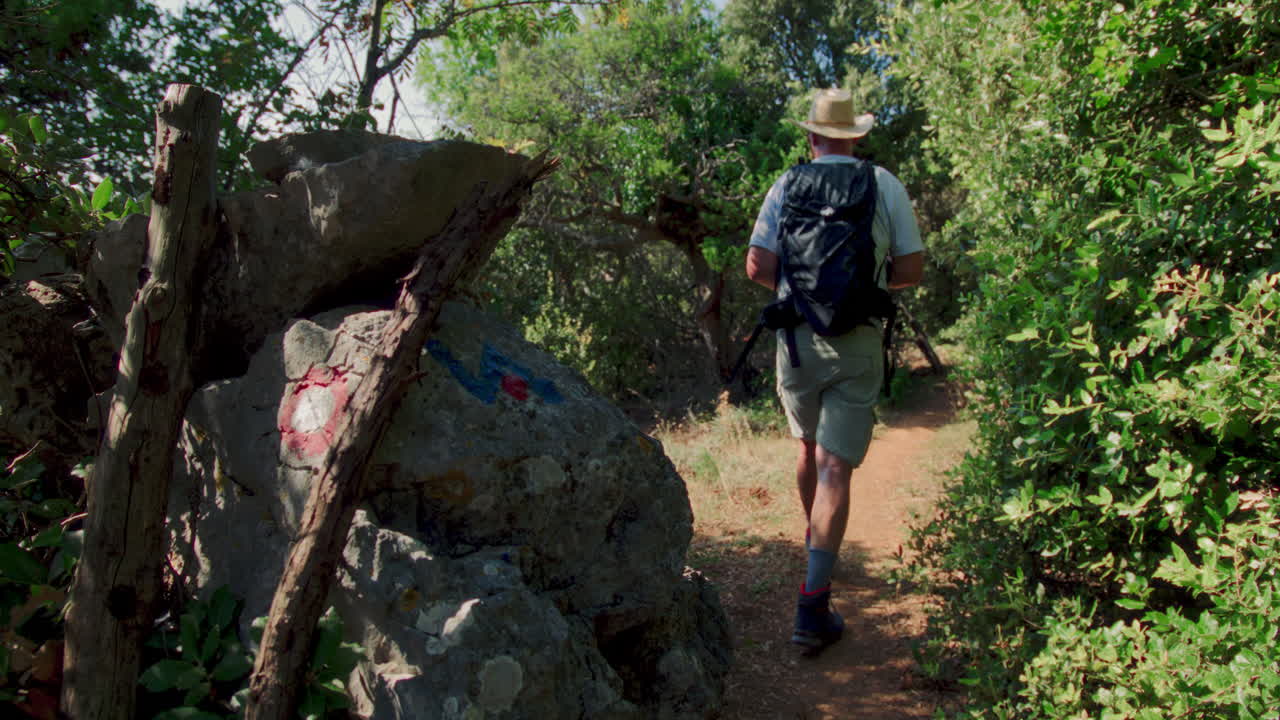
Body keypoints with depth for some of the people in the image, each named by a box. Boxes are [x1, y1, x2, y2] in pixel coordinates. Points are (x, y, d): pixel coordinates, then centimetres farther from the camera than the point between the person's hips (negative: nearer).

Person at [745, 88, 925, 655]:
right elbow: (911, 270, 0)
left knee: (809, 448, 23)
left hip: (797, 337, 2)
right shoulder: (885, 185, 0)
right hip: (858, 344, -1)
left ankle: (814, 540, 45)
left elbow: (758, 267, -6)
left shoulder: (788, 185, 1)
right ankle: (812, 603, -6)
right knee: (835, 468, -2)